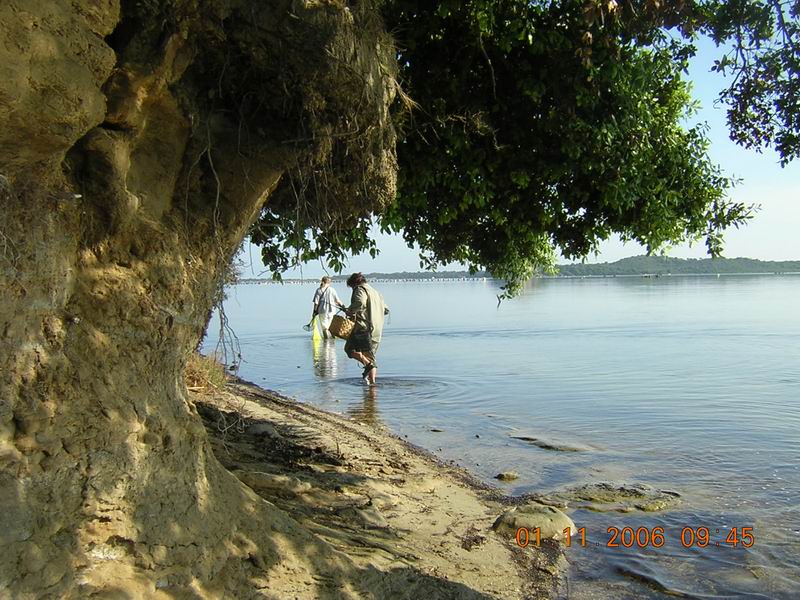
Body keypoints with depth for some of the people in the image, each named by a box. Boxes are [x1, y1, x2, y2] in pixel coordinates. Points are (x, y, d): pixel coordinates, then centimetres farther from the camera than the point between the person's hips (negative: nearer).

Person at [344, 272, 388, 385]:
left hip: (364, 327, -8)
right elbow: (386, 310, 29)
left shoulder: (360, 289, -1)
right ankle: (372, 381, 5)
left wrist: (350, 311, -10)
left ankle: (368, 364, -19)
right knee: (370, 355, 12)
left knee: (350, 348, 0)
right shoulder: (375, 292, 25)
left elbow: (360, 302, -24)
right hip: (377, 330, 8)